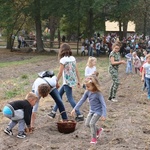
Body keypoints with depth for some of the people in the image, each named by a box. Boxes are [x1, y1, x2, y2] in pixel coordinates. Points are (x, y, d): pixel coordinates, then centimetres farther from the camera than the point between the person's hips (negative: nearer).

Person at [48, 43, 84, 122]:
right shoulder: (73, 58, 6)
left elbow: (60, 73, -12)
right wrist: (78, 81, 14)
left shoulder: (63, 60, -14)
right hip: (73, 80, 8)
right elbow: (76, 70, 8)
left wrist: (56, 82, -2)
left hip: (67, 82, -8)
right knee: (59, 94, 19)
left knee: (70, 98, -1)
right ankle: (54, 112, 27)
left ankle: (79, 115, -3)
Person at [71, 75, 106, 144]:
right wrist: (75, 109, -5)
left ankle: (94, 138, 4)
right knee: (87, 124, 7)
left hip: (98, 111, -7)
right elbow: (82, 100, -1)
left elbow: (103, 104, -23)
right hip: (91, 111, 7)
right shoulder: (87, 92, -9)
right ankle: (98, 130, 31)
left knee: (92, 123, -15)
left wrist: (104, 115, -30)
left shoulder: (98, 94, -25)